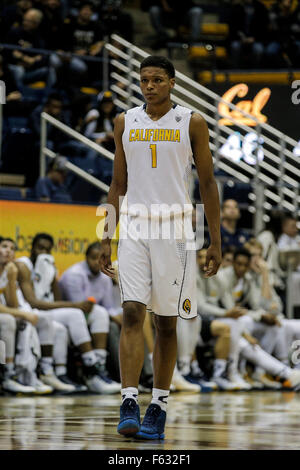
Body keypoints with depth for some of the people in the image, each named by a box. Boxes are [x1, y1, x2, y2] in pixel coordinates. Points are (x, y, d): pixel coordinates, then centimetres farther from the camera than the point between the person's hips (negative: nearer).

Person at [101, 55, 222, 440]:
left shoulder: (192, 123, 1)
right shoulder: (125, 123, 9)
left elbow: (207, 183, 3)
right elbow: (118, 184, 15)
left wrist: (216, 241, -1)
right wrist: (106, 238, 10)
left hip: (175, 230, -1)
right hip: (134, 227, 1)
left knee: (166, 322, 4)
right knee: (132, 313, -13)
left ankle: (158, 409, 13)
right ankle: (129, 406, -17)